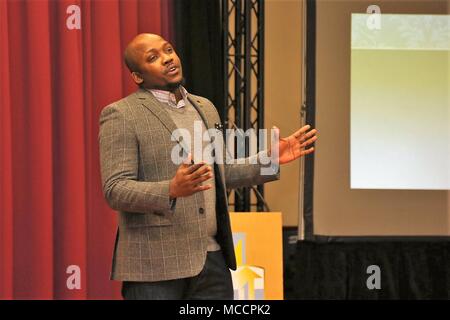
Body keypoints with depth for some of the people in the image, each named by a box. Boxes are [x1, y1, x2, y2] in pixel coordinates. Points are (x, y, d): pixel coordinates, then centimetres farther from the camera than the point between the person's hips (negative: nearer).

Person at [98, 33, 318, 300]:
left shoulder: (205, 107, 16)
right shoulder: (121, 115, -6)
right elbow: (115, 190, -14)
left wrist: (271, 160, 12)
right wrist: (172, 190, -29)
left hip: (213, 259, 6)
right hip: (155, 265, -6)